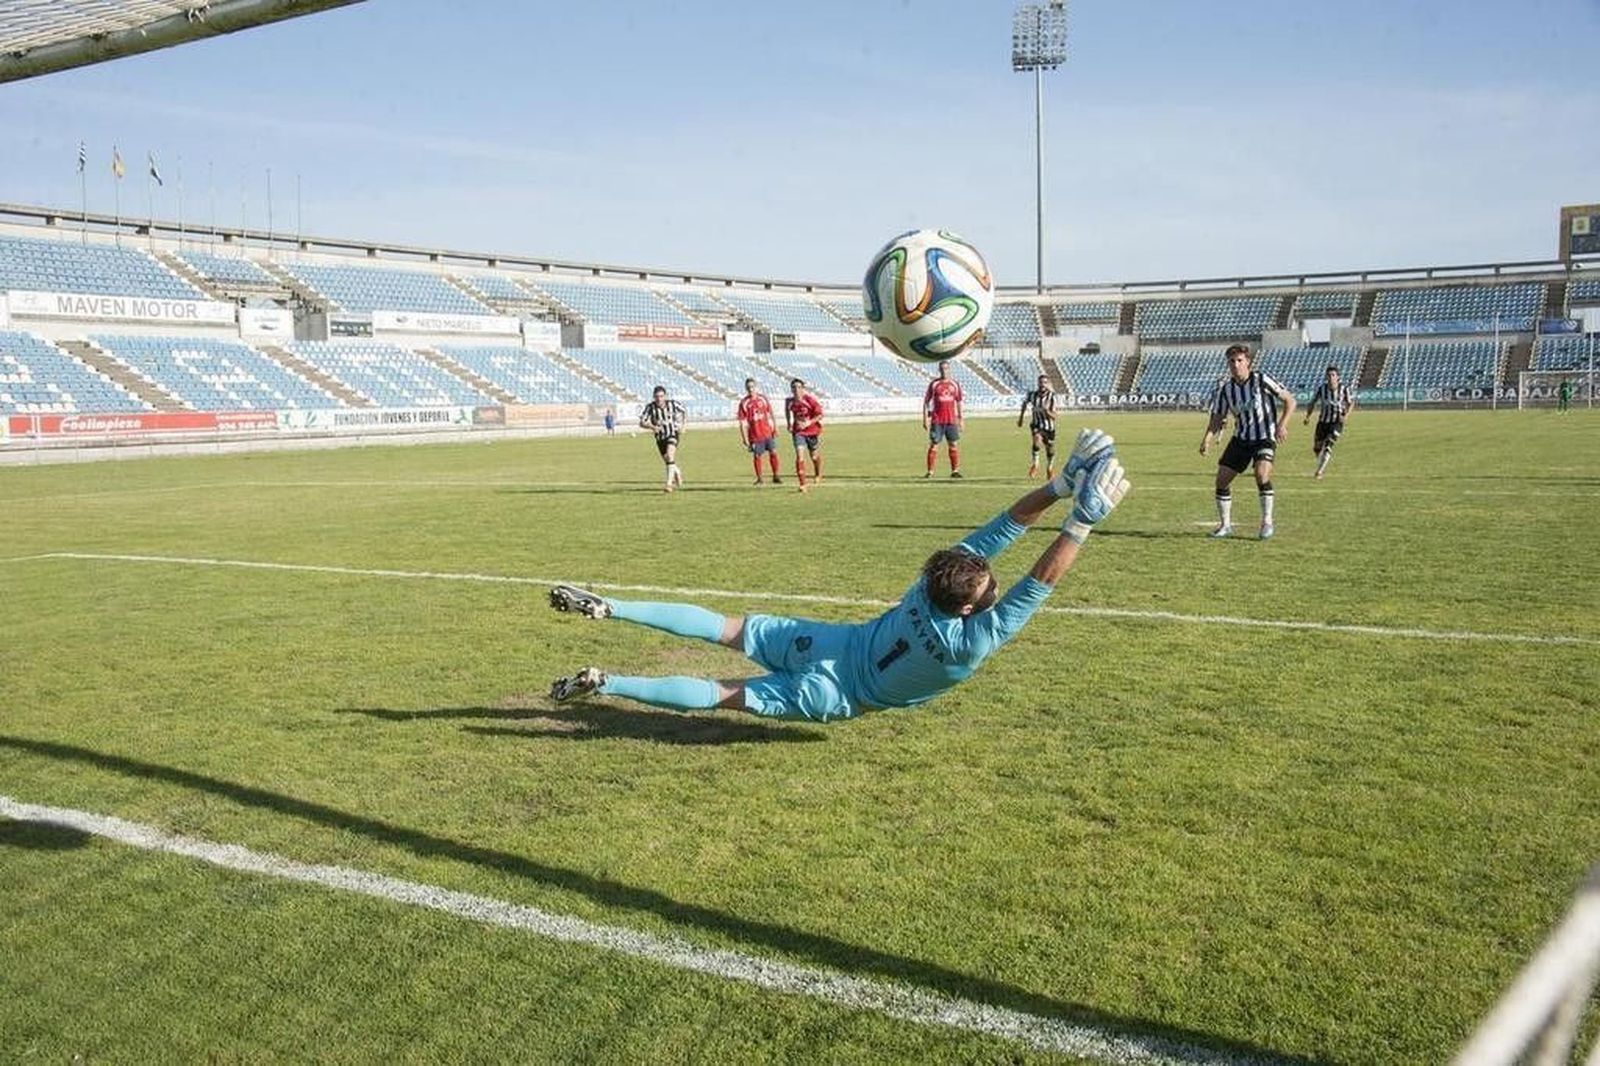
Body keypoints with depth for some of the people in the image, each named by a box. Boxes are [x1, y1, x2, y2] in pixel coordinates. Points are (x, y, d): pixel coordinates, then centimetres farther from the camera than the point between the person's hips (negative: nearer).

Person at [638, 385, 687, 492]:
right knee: (668, 461, 16)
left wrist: (681, 425, -8)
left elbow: (684, 412, 6)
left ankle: (669, 484, -30)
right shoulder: (650, 407, -16)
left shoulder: (673, 404, -14)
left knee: (670, 456, -26)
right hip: (660, 438, 3)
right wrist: (652, 426, -37)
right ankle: (677, 473, 49)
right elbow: (641, 423, -18)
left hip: (672, 435, -3)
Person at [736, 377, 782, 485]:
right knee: (757, 456, 3)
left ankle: (775, 477, 15)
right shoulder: (743, 403, -7)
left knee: (773, 453, 2)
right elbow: (742, 423, -5)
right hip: (755, 435, -2)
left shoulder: (763, 398, 3)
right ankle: (759, 478, 18)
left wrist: (774, 428, 6)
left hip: (767, 432, 2)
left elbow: (770, 414, 11)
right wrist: (745, 439, -8)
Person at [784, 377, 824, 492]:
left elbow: (820, 415, -14)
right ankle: (802, 484, -14)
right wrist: (789, 424, 11)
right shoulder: (789, 401, -7)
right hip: (798, 432, 1)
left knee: (814, 456, 14)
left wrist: (808, 423, -24)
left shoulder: (810, 399, -18)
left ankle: (818, 474, 47)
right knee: (799, 455, -16)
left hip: (812, 431, -1)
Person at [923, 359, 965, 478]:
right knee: (933, 445, -3)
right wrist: (925, 418, -4)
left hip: (951, 420, 2)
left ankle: (955, 471, 9)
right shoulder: (934, 384, 1)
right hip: (937, 420, -2)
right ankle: (930, 472, 0)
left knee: (953, 445, 3)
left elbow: (959, 402, 14)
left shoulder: (955, 384, 8)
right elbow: (926, 401, 2)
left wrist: (960, 419, 10)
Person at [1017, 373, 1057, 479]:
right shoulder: (1032, 395, -13)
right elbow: (1025, 402, 12)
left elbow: (1054, 417, -21)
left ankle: (1049, 469, 41)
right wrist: (1021, 417, 15)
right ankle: (1035, 463, -10)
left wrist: (1047, 411, -41)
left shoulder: (1052, 397, -18)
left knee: (1050, 451, 10)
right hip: (1037, 425, 0)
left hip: (1049, 428, 0)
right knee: (1037, 440, -31)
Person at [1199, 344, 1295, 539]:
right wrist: (1207, 439, -10)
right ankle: (1225, 524, 15)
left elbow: (1290, 401, -7)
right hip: (1240, 439, 5)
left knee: (1262, 474, -27)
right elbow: (1217, 417, 6)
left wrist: (1282, 424, -20)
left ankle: (1267, 521, -11)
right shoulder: (1225, 388, -1)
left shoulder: (1261, 380, -13)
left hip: (1264, 438, -5)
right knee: (1222, 479, -2)